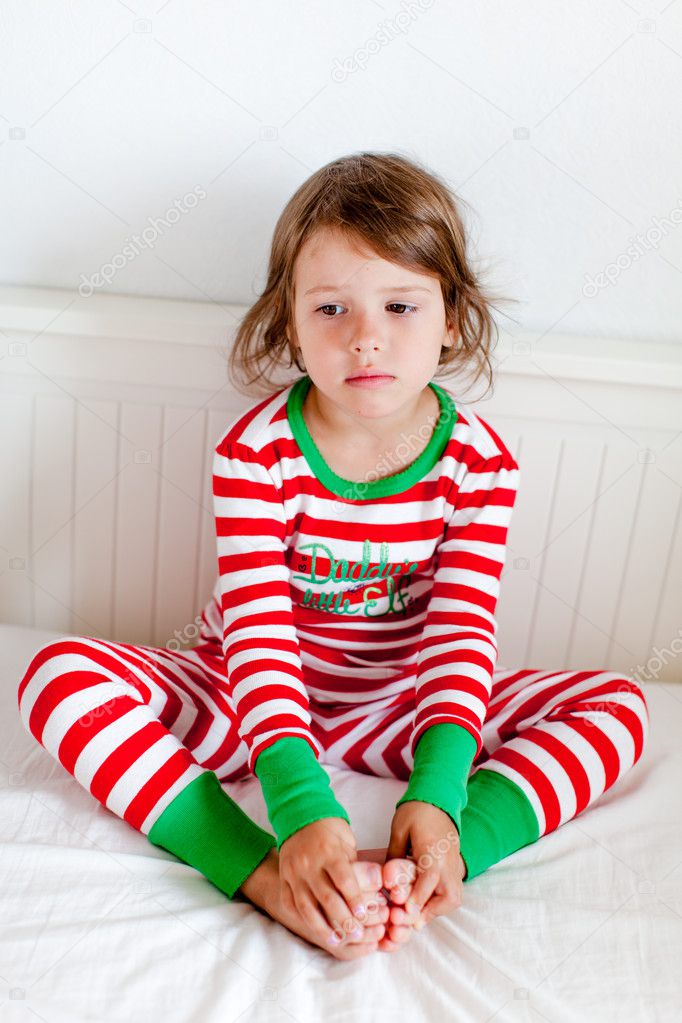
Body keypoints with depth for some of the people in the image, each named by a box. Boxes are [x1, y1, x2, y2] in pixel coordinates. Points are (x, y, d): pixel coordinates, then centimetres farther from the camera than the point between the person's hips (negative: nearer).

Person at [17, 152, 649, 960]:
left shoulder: (479, 461, -12)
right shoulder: (256, 453, -18)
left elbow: (461, 636, -17)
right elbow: (259, 636, -25)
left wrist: (435, 799, -32)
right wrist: (302, 811, -38)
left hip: (401, 710, 2)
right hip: (255, 704, -1)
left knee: (617, 705, -14)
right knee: (61, 675, -24)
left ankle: (425, 869, -29)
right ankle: (267, 879, -32)